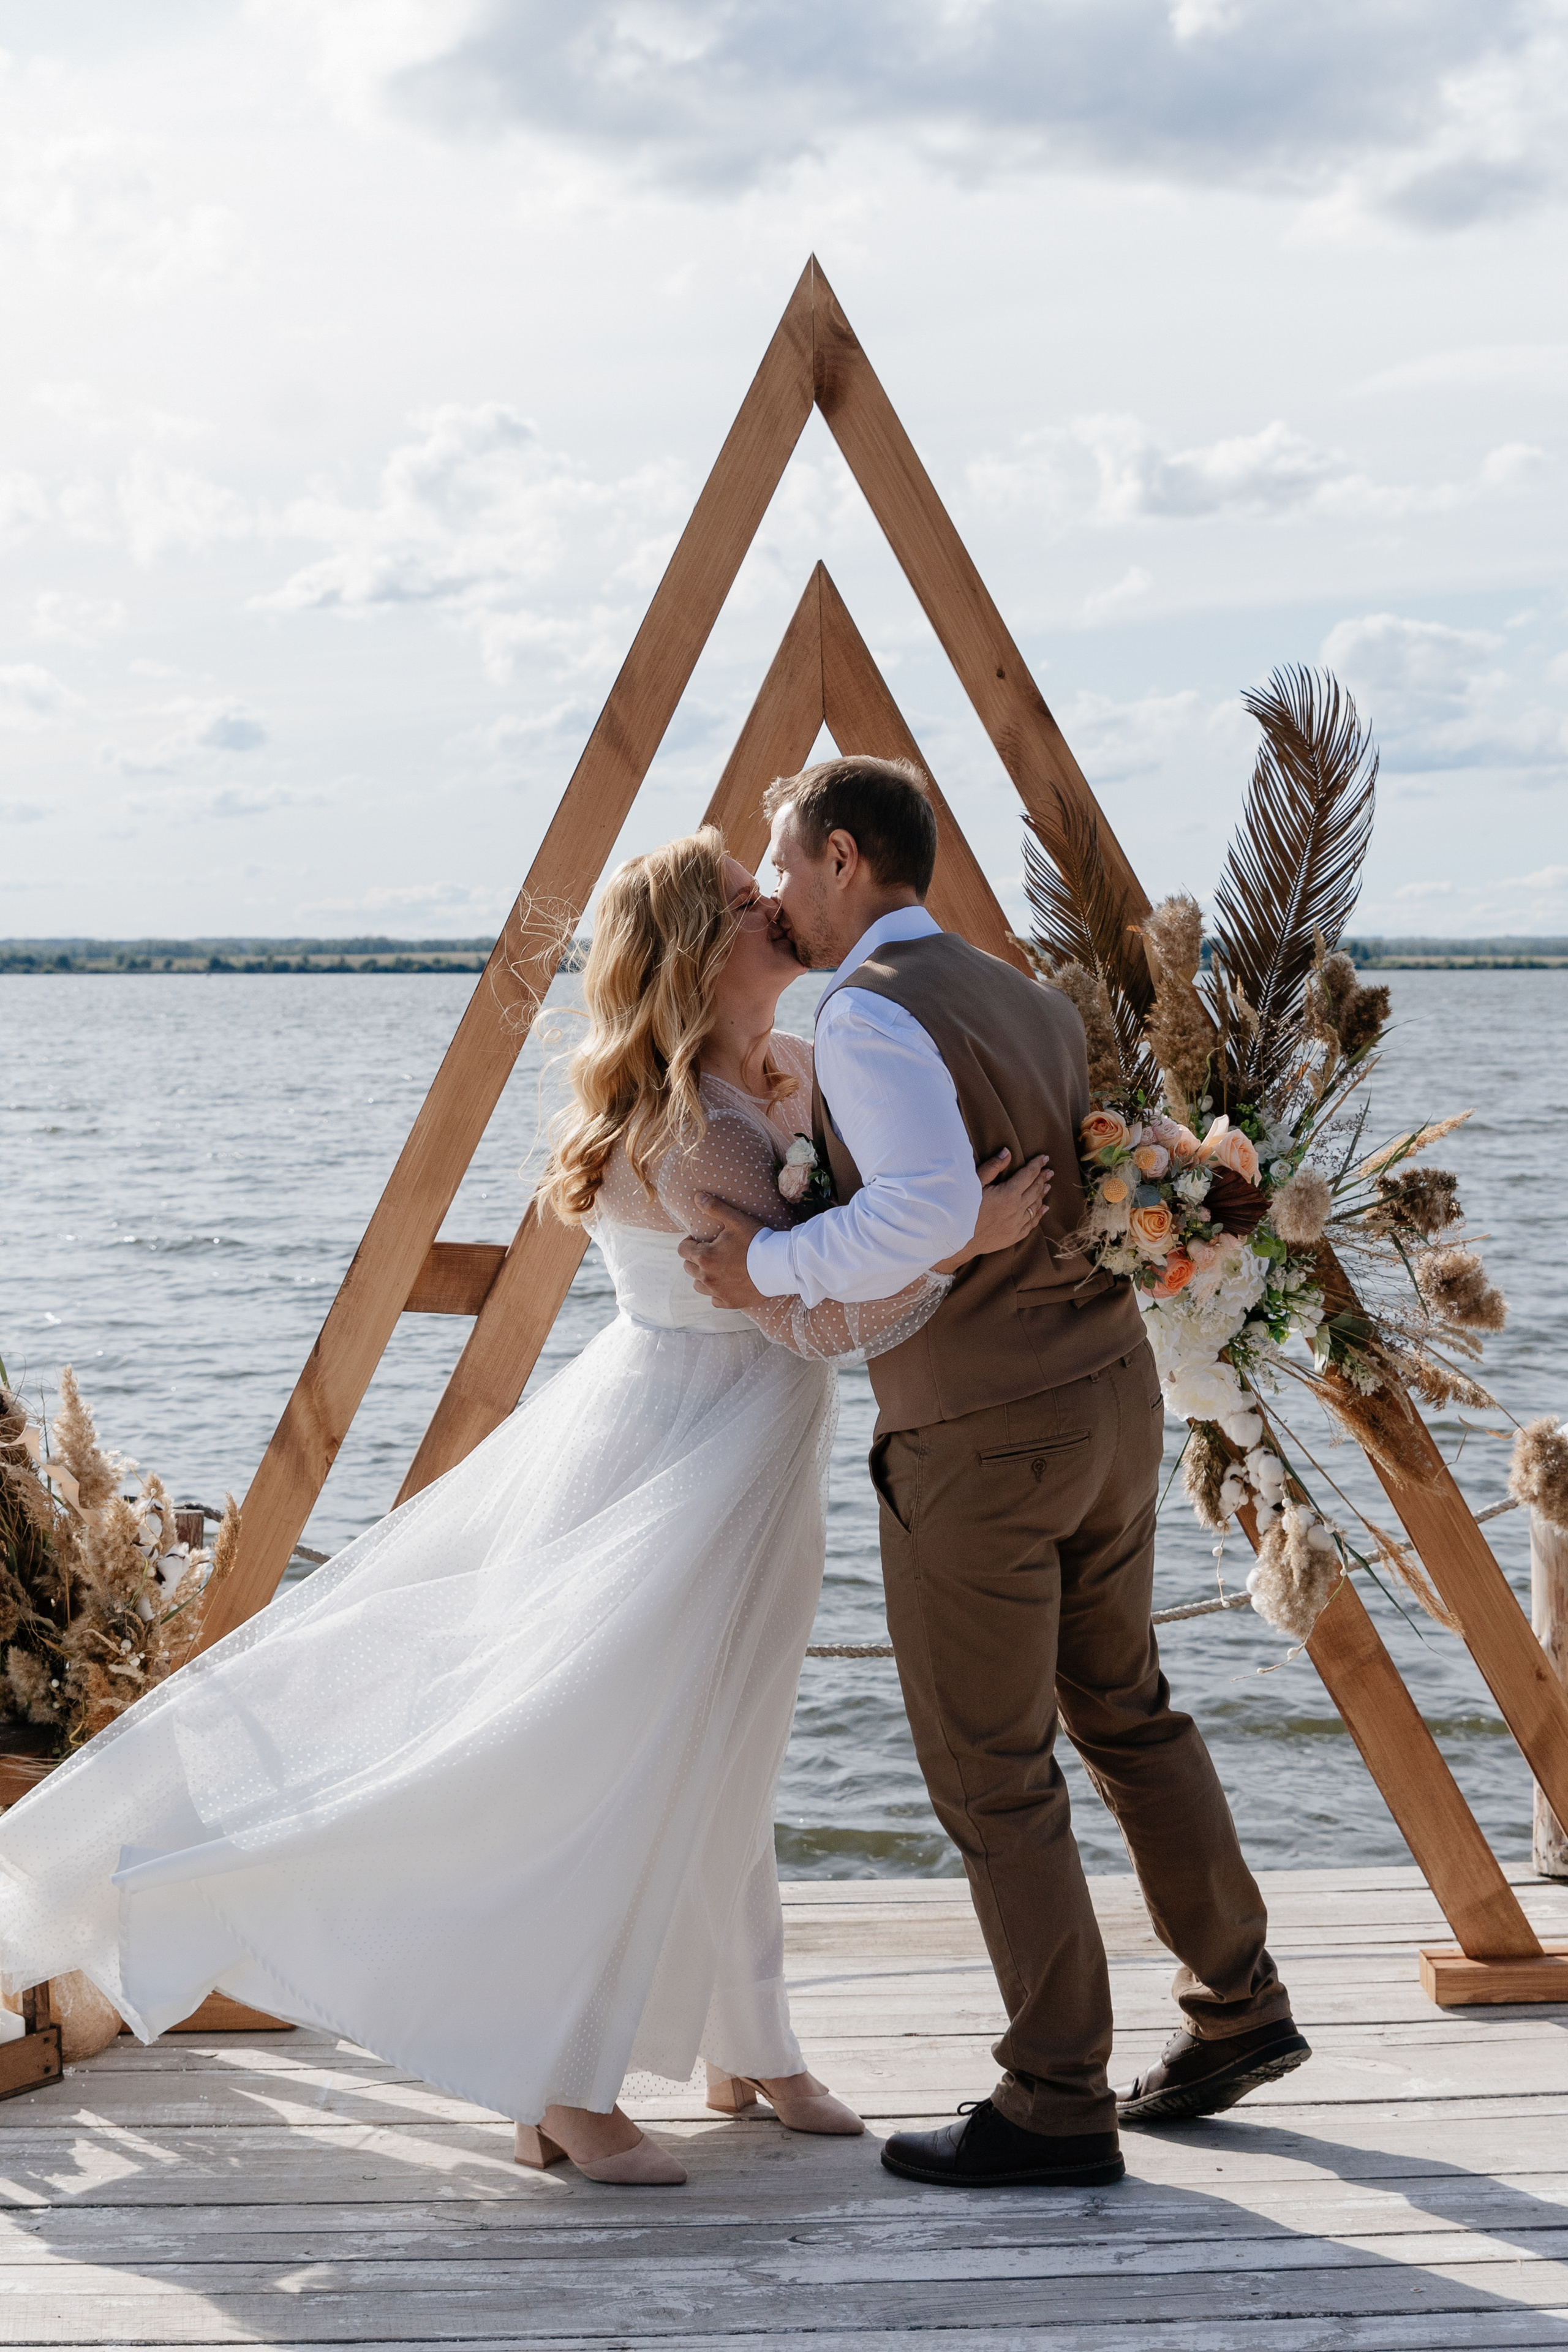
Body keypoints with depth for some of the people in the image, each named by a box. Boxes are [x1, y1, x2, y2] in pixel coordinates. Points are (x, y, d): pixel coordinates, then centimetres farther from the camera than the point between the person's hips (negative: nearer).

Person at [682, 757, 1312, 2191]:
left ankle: (1057, 2105, 13)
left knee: (991, 1776, 4)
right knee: (1125, 1709, 23)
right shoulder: (1026, 998, 12)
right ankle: (1239, 2007, 34)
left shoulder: (870, 1015, -15)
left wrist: (773, 1263, -17)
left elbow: (926, 1212, -31)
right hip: (1110, 1387, 9)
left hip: (978, 1437, -9)